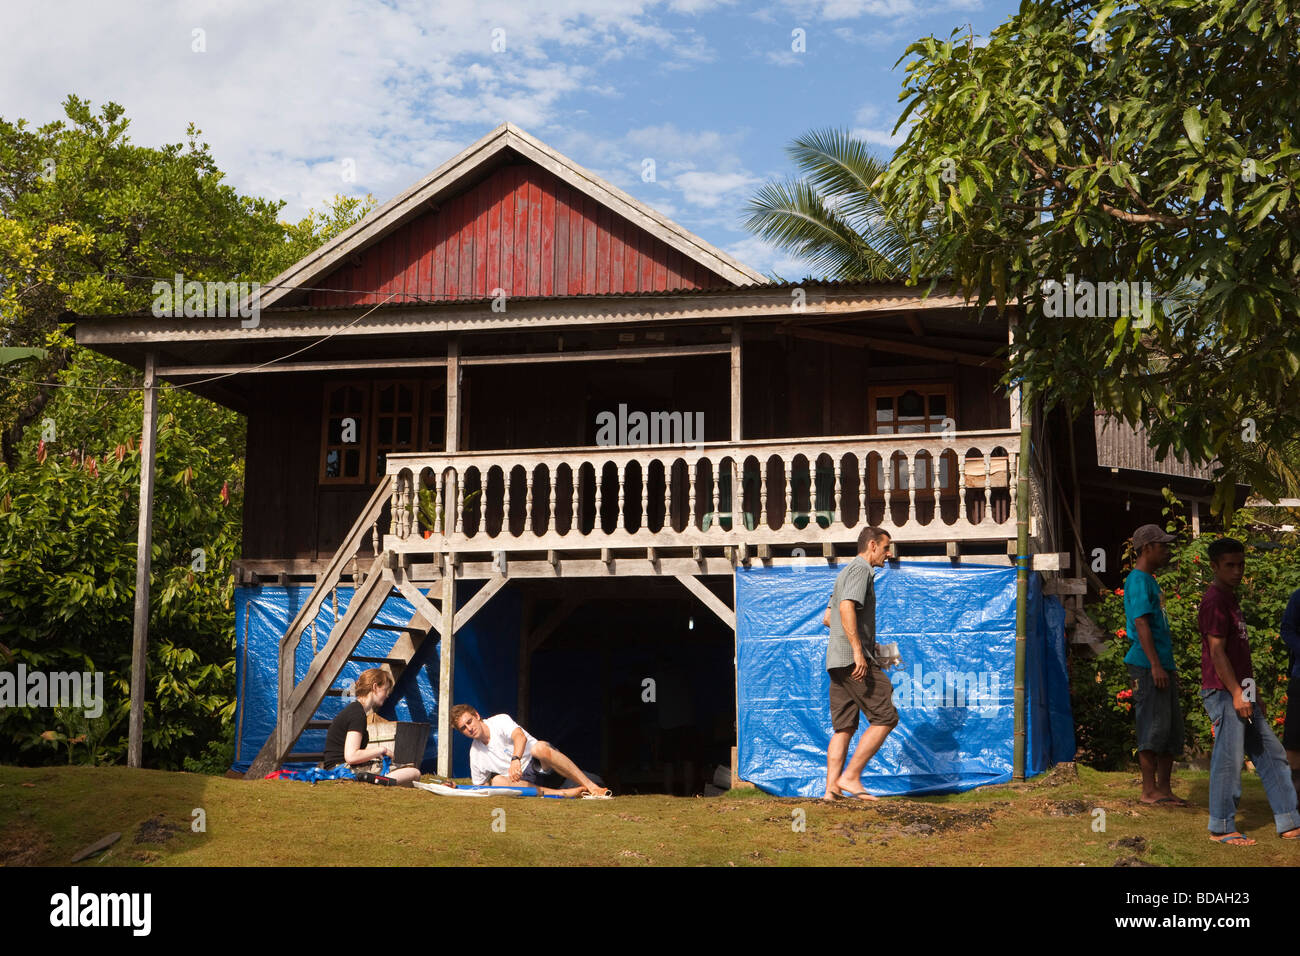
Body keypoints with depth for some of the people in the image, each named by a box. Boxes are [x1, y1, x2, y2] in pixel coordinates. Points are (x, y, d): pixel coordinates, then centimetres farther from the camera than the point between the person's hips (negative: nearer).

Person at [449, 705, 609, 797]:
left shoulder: (500, 721, -6)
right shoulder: (475, 755, 9)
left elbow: (520, 736, -27)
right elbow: (481, 789, 17)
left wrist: (515, 759, -47)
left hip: (540, 764, -4)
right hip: (522, 778, 4)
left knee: (540, 747, -38)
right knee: (496, 781, -30)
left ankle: (593, 787, -40)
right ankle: (562, 793, -37)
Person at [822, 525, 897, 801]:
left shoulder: (846, 571, 25)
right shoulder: (861, 569, -6)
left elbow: (828, 617, 30)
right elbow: (847, 607, -21)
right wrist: (858, 649, -26)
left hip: (837, 662, 10)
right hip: (854, 659, -10)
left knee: (843, 726, 6)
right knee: (886, 717, -7)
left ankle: (832, 787, 1)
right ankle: (850, 777, -10)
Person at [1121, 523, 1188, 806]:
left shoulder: (1150, 581, 20)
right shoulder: (1138, 581, -11)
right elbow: (1141, 624, -18)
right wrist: (1155, 665, -22)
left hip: (1162, 667, 10)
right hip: (1147, 666, -10)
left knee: (1172, 728, 10)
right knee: (1153, 728, -7)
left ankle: (1164, 788, 15)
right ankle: (1149, 791, -1)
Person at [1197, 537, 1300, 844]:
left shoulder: (1230, 598, 18)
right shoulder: (1214, 600, -13)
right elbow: (1217, 652, -17)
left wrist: (1252, 693, 20)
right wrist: (1236, 693, -19)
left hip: (1241, 694, 10)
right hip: (1224, 693, -10)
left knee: (1271, 754, 11)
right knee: (1229, 759, -5)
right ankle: (1221, 828, 4)